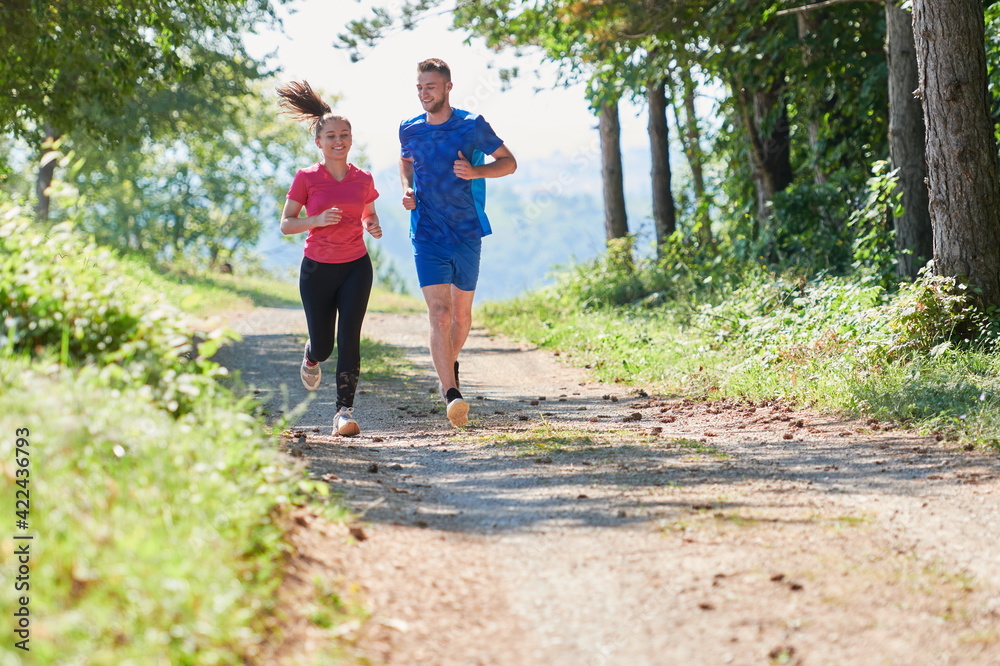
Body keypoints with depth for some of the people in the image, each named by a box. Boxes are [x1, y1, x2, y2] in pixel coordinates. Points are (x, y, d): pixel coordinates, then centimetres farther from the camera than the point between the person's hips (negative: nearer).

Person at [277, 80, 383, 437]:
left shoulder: (363, 179, 3)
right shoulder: (307, 178, -5)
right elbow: (285, 224, -4)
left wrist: (374, 227, -5)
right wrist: (318, 219, -21)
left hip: (356, 267, 1)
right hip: (317, 269, -1)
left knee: (349, 337, -15)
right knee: (323, 344, 5)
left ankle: (345, 411, -13)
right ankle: (311, 358, 44)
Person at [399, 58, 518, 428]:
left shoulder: (473, 126, -6)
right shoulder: (410, 130, 2)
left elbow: (509, 162, 3)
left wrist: (475, 172, -16)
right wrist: (407, 189, 3)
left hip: (467, 234, 0)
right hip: (428, 237, 0)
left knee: (461, 313, 14)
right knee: (439, 314, -15)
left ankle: (450, 362, 45)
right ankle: (452, 396, -22)